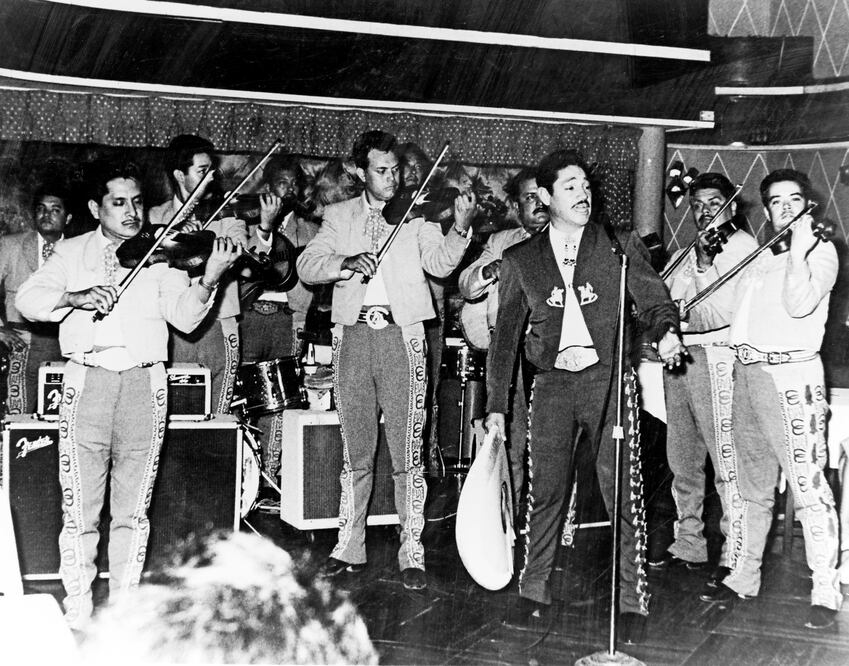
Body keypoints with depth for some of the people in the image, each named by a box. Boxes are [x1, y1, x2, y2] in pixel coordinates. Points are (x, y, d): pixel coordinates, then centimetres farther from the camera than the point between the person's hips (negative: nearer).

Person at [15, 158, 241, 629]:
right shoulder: (71, 253, 13)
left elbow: (186, 317, -1)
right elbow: (27, 300, 1)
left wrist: (208, 279, -20)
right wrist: (74, 296, -18)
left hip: (144, 384, 0)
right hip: (87, 382, 0)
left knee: (133, 510, 7)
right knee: (80, 510, -1)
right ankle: (77, 615, 9)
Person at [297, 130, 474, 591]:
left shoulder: (416, 215, 7)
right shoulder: (340, 216, 13)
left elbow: (440, 263, -6)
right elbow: (306, 266, 3)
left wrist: (460, 229, -24)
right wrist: (346, 263, -15)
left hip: (402, 335, -2)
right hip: (353, 334, 2)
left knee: (407, 454, -3)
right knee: (355, 452, 10)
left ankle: (412, 554, 5)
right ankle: (349, 547, 21)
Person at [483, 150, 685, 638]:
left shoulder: (621, 246, 9)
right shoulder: (521, 260, 12)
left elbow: (653, 300, 5)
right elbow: (506, 335, 12)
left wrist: (667, 333, -19)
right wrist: (496, 405, 8)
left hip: (608, 378, -1)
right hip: (552, 383, 2)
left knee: (623, 493, -2)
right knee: (545, 492, 2)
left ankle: (631, 600, 8)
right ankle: (535, 593, 15)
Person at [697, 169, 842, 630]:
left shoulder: (821, 250, 1)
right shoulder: (760, 258, 21)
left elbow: (799, 305, -15)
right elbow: (728, 309, 25)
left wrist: (799, 248, -16)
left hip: (791, 374, -7)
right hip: (747, 371, 7)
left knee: (807, 485, -10)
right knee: (754, 486, 14)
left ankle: (826, 592, -5)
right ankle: (745, 578, 23)